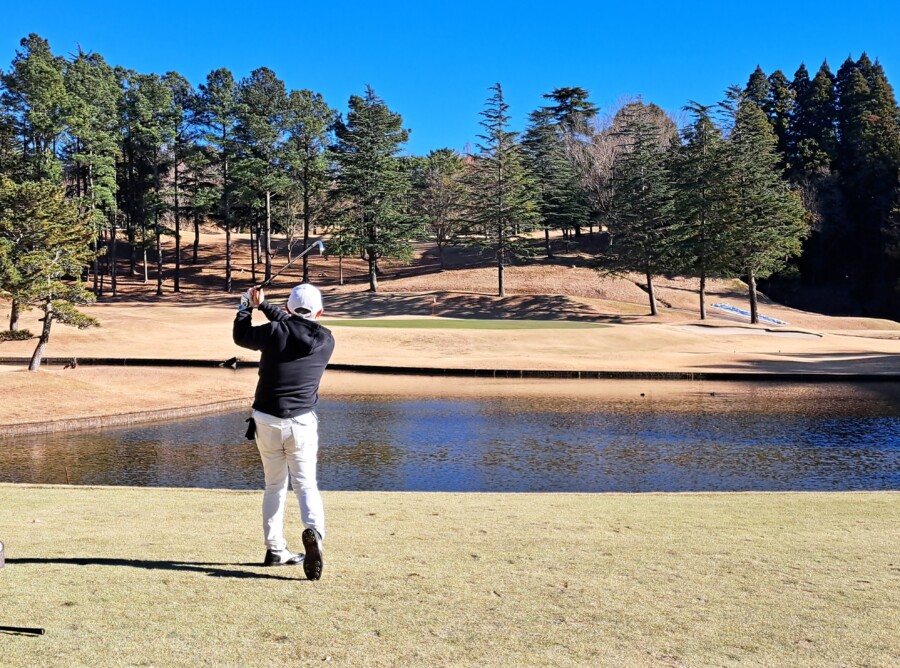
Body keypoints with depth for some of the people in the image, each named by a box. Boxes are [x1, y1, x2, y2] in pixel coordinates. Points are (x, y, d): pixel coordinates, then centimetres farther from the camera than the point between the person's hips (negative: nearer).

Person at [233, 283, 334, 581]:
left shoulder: (273, 332, -8)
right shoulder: (326, 341, 1)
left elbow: (240, 336, 11)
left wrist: (247, 305, 25)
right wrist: (263, 305, 24)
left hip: (266, 421, 0)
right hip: (302, 423, 0)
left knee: (274, 485, 16)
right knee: (306, 485, 3)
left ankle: (275, 550, 21)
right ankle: (314, 531, -26)